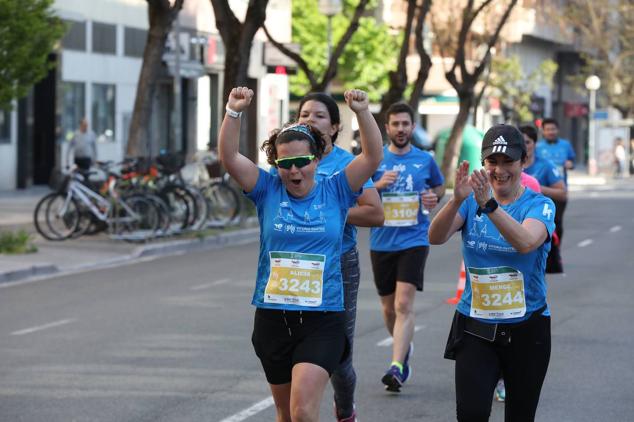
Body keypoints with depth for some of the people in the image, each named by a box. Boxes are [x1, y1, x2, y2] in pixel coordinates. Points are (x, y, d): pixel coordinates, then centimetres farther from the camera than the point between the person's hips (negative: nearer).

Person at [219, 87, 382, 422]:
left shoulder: (335, 191, 1)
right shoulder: (268, 190, 3)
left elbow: (373, 157, -9)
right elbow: (229, 158, -8)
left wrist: (362, 112, -21)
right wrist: (233, 112, -21)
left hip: (322, 321, -3)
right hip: (272, 317, 3)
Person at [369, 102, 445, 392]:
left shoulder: (425, 160, 4)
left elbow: (439, 186, 21)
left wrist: (434, 197, -2)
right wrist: (377, 185, -14)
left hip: (413, 240, -2)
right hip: (381, 242, 2)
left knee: (404, 305, -17)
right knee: (388, 307, 13)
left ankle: (397, 366, -22)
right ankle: (404, 347, 41)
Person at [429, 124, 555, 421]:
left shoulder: (539, 205, -5)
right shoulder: (471, 200, 2)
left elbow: (526, 242, -27)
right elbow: (435, 237, -14)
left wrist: (489, 205, -40)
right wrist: (457, 200, -32)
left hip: (526, 328, -1)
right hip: (475, 327, 1)